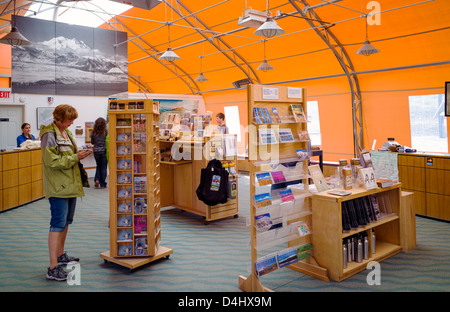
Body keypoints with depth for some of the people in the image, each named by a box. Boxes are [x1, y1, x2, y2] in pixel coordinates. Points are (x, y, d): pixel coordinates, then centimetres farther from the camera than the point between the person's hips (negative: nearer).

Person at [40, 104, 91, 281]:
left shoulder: (66, 132, 13)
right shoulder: (49, 135, -14)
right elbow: (53, 162, -21)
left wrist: (80, 153, 4)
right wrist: (75, 157, -20)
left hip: (70, 184, 9)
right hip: (58, 186, -9)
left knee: (66, 220, 18)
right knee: (58, 223, -10)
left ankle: (60, 255, 34)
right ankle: (53, 268, -5)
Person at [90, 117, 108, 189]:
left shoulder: (94, 132, -1)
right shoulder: (106, 131, -10)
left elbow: (92, 142, 6)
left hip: (96, 151, 3)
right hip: (104, 151, -3)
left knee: (98, 166, 21)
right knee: (103, 167, 6)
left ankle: (97, 179, 4)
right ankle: (102, 184, 9)